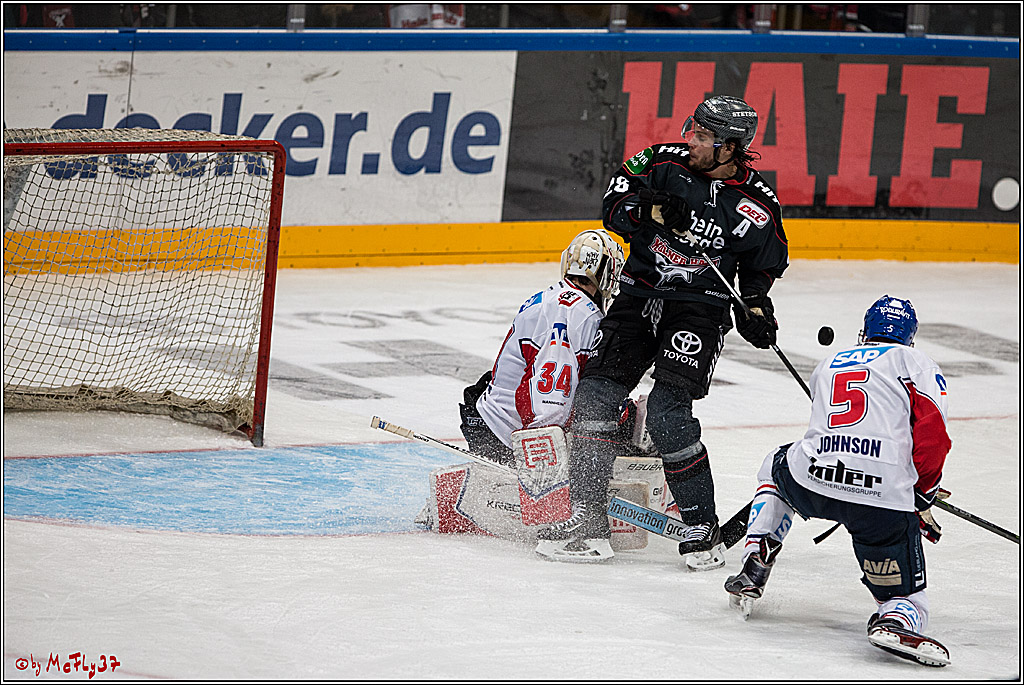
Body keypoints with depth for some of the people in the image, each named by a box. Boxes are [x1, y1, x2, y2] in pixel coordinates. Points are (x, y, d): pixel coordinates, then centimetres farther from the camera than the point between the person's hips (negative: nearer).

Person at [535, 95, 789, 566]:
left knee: (667, 412, -20)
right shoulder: (663, 163, -2)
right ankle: (587, 520, 2)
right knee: (596, 393, -6)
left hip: (699, 310, -4)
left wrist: (755, 308, -7)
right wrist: (650, 211, -22)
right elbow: (615, 207, -4)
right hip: (638, 295, 4)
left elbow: (763, 265, 9)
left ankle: (702, 526, -7)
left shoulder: (757, 205, -5)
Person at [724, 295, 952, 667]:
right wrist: (921, 496, 12)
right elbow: (932, 432, -2)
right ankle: (896, 622, -27)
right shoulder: (914, 362, 13)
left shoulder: (828, 365, 29)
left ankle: (753, 568, 26)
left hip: (811, 480, 4)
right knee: (906, 595, 10)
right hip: (884, 499, -4)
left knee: (777, 466, 39)